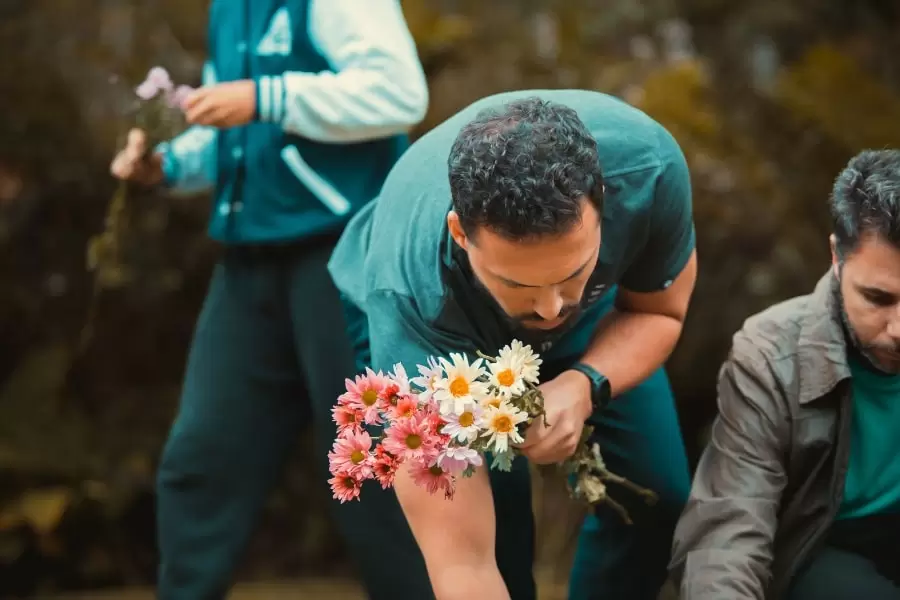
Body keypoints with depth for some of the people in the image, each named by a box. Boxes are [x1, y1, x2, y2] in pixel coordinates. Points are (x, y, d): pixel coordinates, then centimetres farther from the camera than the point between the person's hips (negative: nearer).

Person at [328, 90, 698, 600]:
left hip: (593, 303, 3)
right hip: (433, 321, -2)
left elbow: (658, 312, -17)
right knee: (493, 518, -20)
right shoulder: (410, 293, -44)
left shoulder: (645, 163, -39)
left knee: (657, 496, -3)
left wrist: (584, 386, -37)